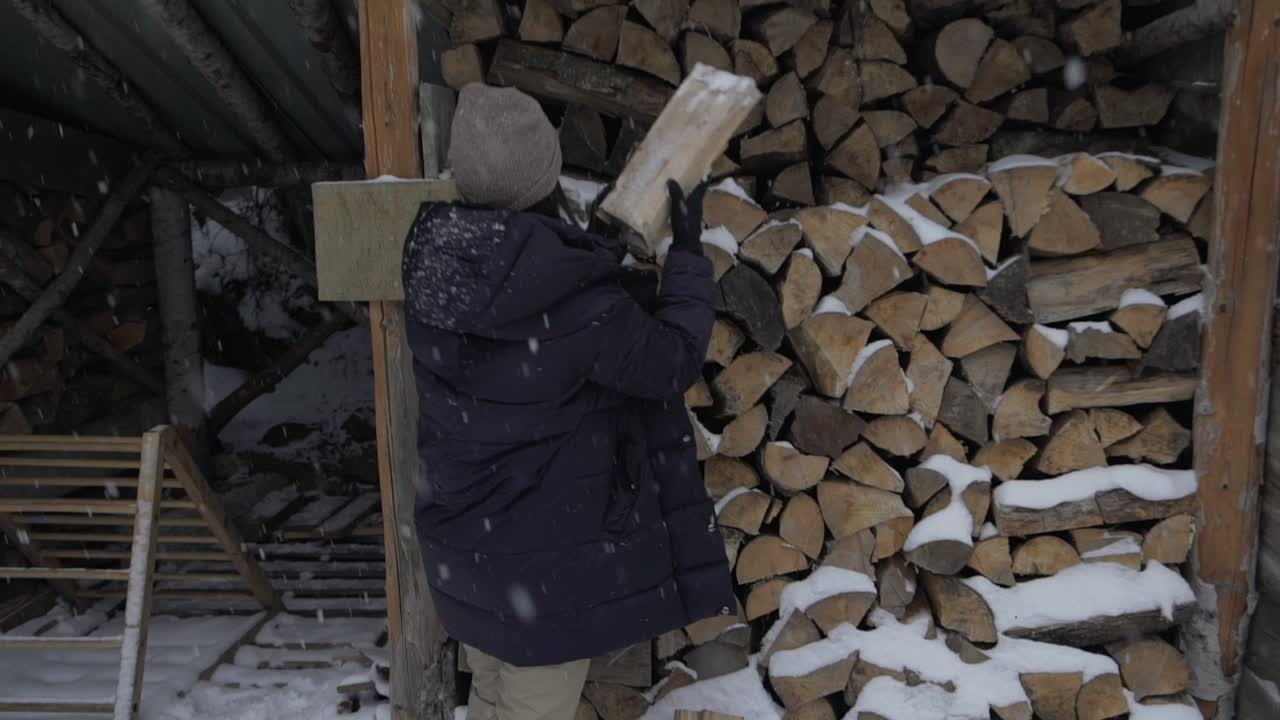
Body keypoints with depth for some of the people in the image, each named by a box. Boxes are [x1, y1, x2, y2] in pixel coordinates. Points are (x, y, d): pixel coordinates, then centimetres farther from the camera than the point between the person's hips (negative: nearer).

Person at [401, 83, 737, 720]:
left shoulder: (430, 264, -11)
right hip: (546, 555, -6)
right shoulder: (577, 303, -29)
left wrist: (595, 250, 10)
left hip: (463, 542, 6)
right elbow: (673, 365, -12)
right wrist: (688, 253, -2)